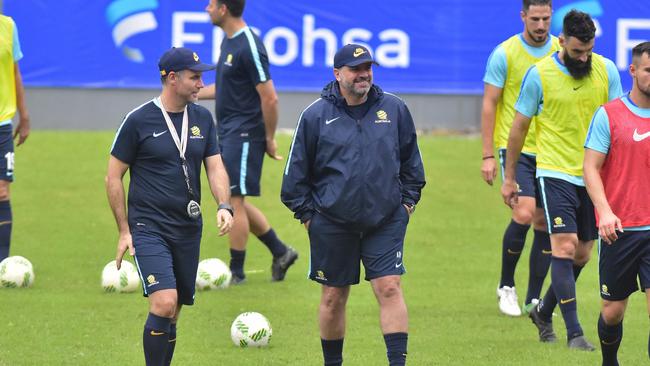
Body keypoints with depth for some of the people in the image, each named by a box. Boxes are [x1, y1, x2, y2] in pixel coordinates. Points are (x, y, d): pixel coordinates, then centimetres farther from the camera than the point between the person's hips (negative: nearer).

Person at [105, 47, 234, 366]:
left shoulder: (202, 119, 9)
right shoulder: (139, 120, -7)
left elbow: (215, 168, 8)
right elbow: (113, 177, -1)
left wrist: (224, 205, -12)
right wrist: (124, 231, -4)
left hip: (188, 229, 6)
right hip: (149, 228, -6)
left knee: (171, 315, 9)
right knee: (165, 302, -20)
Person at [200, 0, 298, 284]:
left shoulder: (249, 47, -20)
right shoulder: (228, 40, 10)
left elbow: (269, 98, -19)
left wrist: (269, 139, -13)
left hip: (244, 133, -10)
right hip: (228, 133, 10)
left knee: (235, 201, -4)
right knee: (234, 201, 13)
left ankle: (236, 272, 6)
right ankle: (281, 252, 23)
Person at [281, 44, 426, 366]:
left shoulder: (394, 109, 4)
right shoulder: (315, 116, -2)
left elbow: (411, 161, 16)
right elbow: (297, 171, 5)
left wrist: (408, 200, 10)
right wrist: (306, 213, 1)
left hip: (386, 221, 1)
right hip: (332, 224, -1)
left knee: (389, 289, -10)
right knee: (333, 297, 8)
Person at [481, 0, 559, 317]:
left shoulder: (562, 51, 4)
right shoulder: (505, 53, -6)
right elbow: (489, 104, -2)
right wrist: (488, 156, -6)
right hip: (515, 147, -4)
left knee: (545, 223, 3)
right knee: (524, 214, -17)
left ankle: (534, 299, 12)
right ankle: (506, 286, 3)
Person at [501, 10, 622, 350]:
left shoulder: (606, 70, 0)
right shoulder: (539, 74, -7)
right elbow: (519, 126, 2)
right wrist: (509, 177, 6)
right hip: (556, 173, -4)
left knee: (581, 255, 11)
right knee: (564, 248, -14)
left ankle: (544, 311, 34)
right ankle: (574, 332, -12)